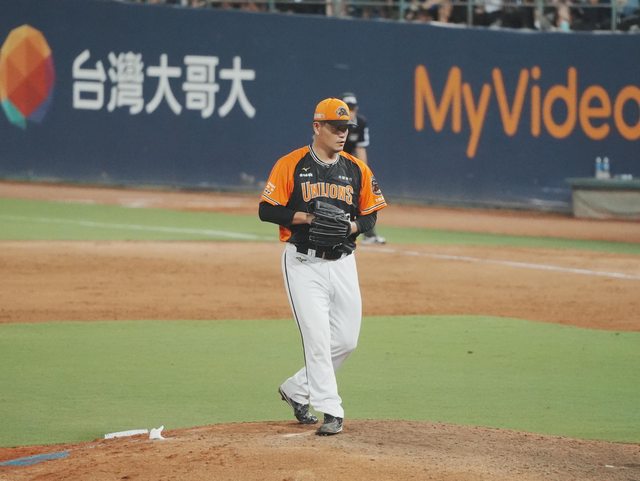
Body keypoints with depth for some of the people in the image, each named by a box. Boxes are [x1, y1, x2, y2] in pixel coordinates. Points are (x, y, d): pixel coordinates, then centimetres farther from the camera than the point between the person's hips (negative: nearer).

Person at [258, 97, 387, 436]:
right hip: (304, 264, -5)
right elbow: (267, 210, -6)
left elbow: (370, 215, 12)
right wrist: (307, 217, -18)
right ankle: (331, 411, -10)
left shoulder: (357, 170, 9)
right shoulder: (290, 165, -3)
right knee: (317, 338, -11)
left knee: (347, 340, 6)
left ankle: (296, 389, 25)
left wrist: (352, 225, -10)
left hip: (343, 263, 5)